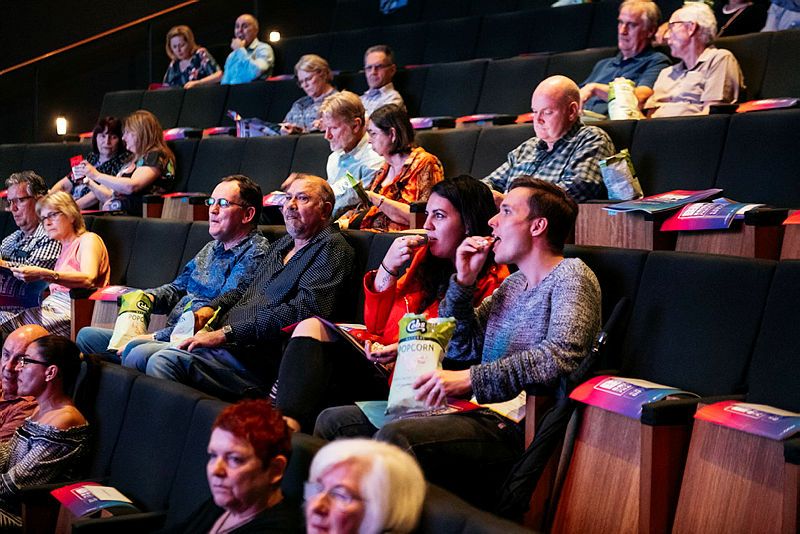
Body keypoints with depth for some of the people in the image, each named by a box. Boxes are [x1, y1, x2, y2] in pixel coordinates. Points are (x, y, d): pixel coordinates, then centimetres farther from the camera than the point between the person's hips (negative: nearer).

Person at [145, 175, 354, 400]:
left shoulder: (331, 248, -5)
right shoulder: (283, 243, 24)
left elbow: (302, 311, -19)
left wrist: (226, 333, -19)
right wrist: (210, 309, 11)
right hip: (230, 344, 9)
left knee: (164, 361, -26)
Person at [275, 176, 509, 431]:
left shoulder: (492, 281, -4)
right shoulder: (424, 257, 15)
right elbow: (375, 327, 15)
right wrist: (387, 269, 1)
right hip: (381, 367, 6)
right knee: (311, 327, -17)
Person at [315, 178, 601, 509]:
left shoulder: (570, 275, -3)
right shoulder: (513, 284, 23)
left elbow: (561, 355, -20)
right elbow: (459, 350, 20)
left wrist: (471, 379, -26)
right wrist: (464, 281, 7)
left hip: (516, 424, -9)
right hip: (480, 411, 9)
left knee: (394, 438, -33)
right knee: (332, 420, 3)